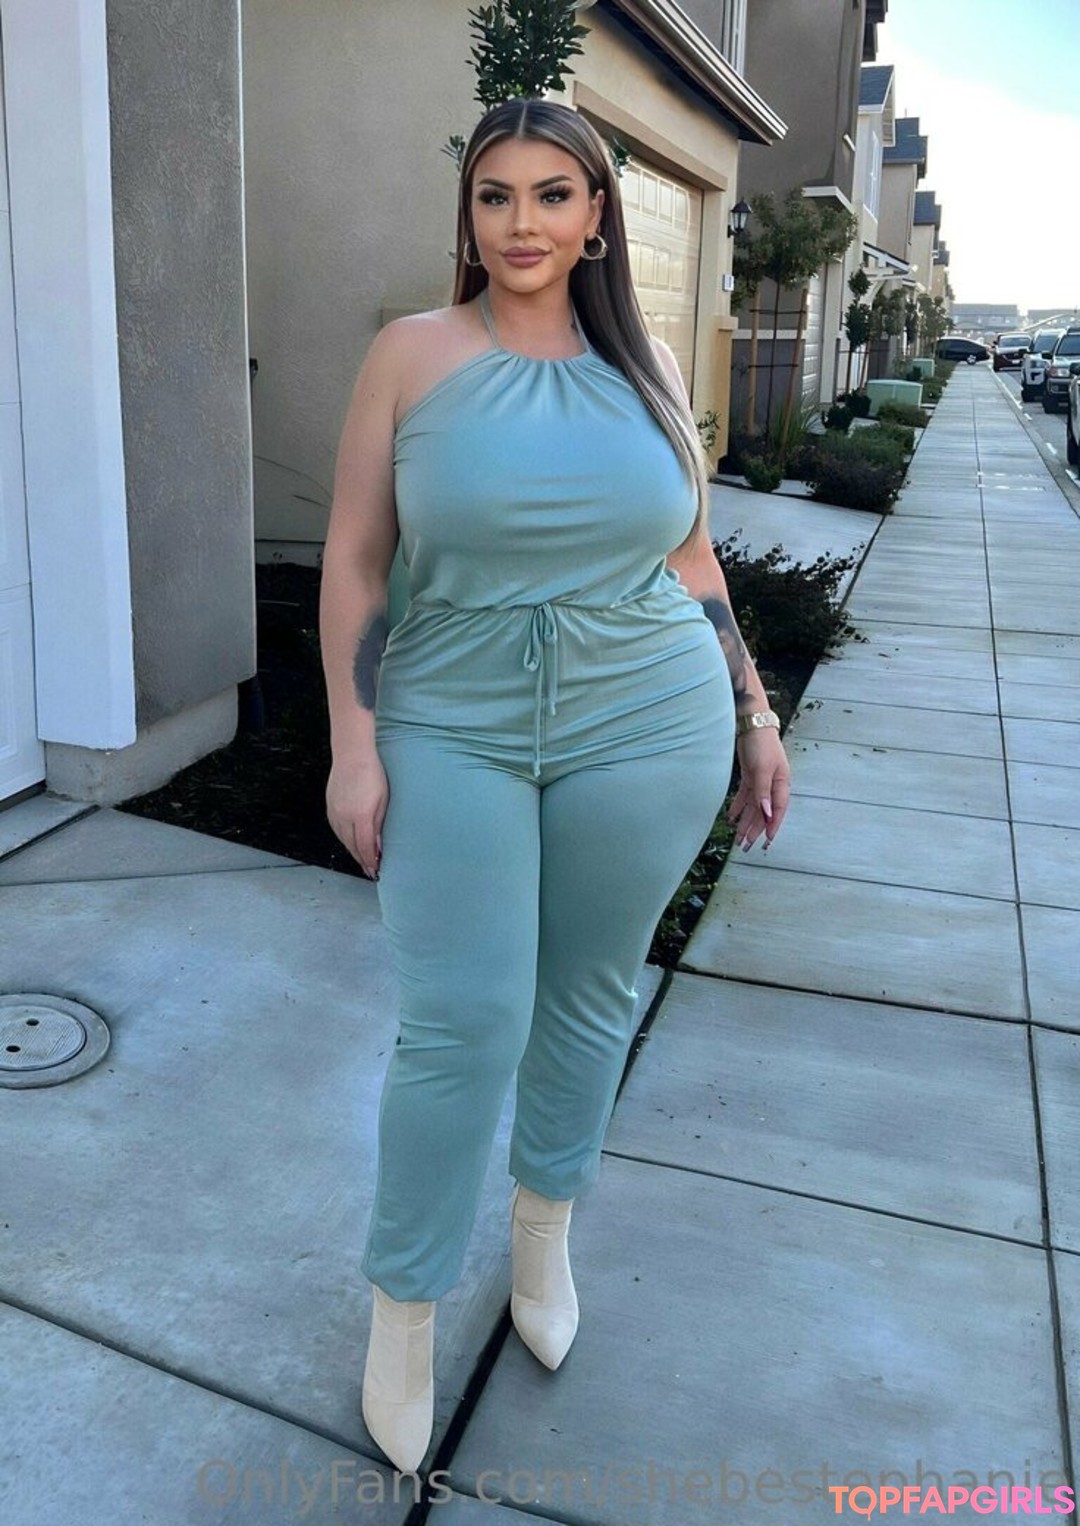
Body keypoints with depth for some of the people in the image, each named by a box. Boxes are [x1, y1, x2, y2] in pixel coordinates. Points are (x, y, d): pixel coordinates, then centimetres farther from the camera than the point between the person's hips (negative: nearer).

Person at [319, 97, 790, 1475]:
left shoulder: (647, 365, 6)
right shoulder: (413, 354, -1)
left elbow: (690, 559, 12)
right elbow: (352, 560, -2)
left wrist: (754, 713, 12)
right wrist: (353, 743, -8)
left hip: (644, 735, 2)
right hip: (455, 734, -2)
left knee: (589, 993, 13)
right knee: (458, 1026, -3)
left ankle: (545, 1228, 39)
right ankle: (403, 1307, 19)